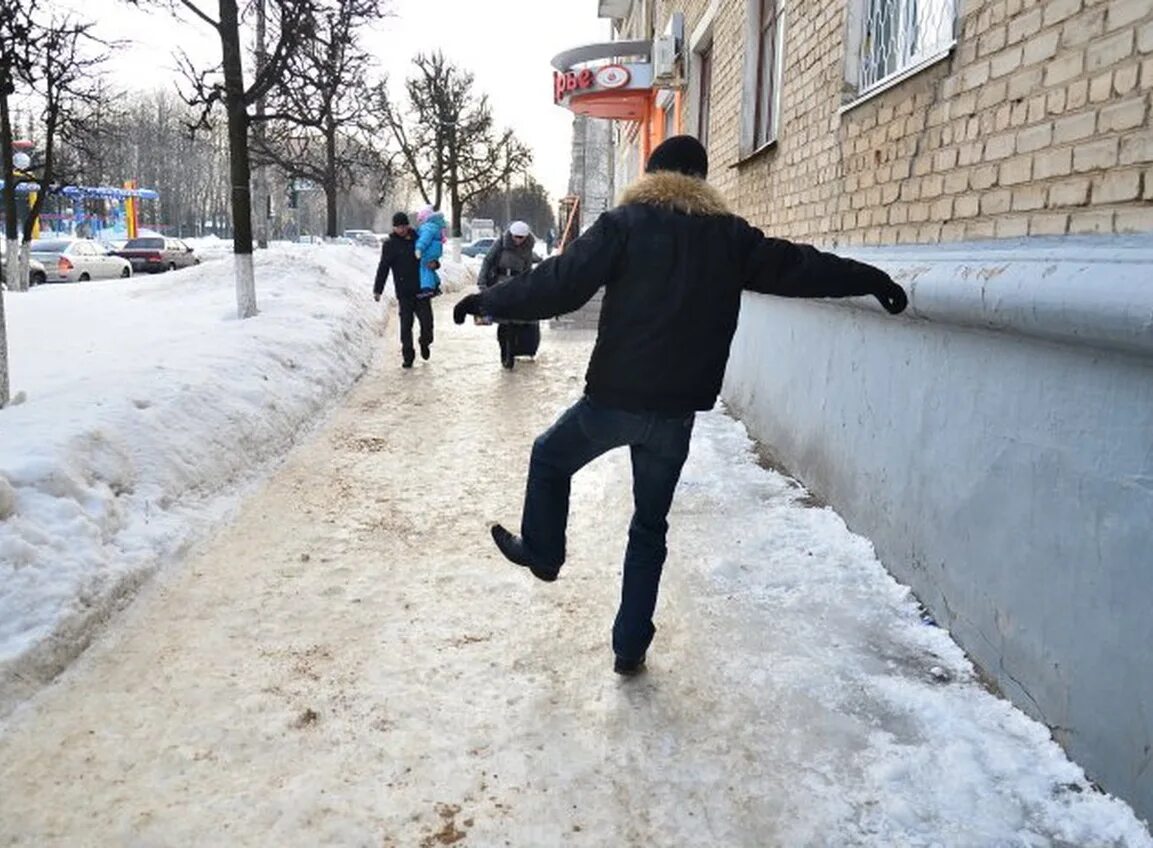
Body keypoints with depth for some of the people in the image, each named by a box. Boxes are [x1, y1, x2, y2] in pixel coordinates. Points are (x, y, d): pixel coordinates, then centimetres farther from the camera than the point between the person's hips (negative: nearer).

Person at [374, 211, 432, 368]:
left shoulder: (417, 238, 8)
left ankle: (425, 343, 30)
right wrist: (377, 289, -8)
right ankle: (407, 355, 10)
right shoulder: (390, 244, 1)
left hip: (422, 289, 2)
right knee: (406, 324, -1)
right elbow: (383, 268, -1)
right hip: (404, 292, -2)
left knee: (426, 320, 0)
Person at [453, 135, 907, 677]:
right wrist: (871, 279, 28)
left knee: (549, 458, 27)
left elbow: (559, 284, -12)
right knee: (650, 528, 16)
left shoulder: (625, 224, -5)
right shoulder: (729, 236, 5)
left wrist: (489, 301, -1)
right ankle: (631, 648, 22)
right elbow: (798, 267, 14)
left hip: (612, 400, -3)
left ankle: (541, 551, 42)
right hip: (677, 412, 4)